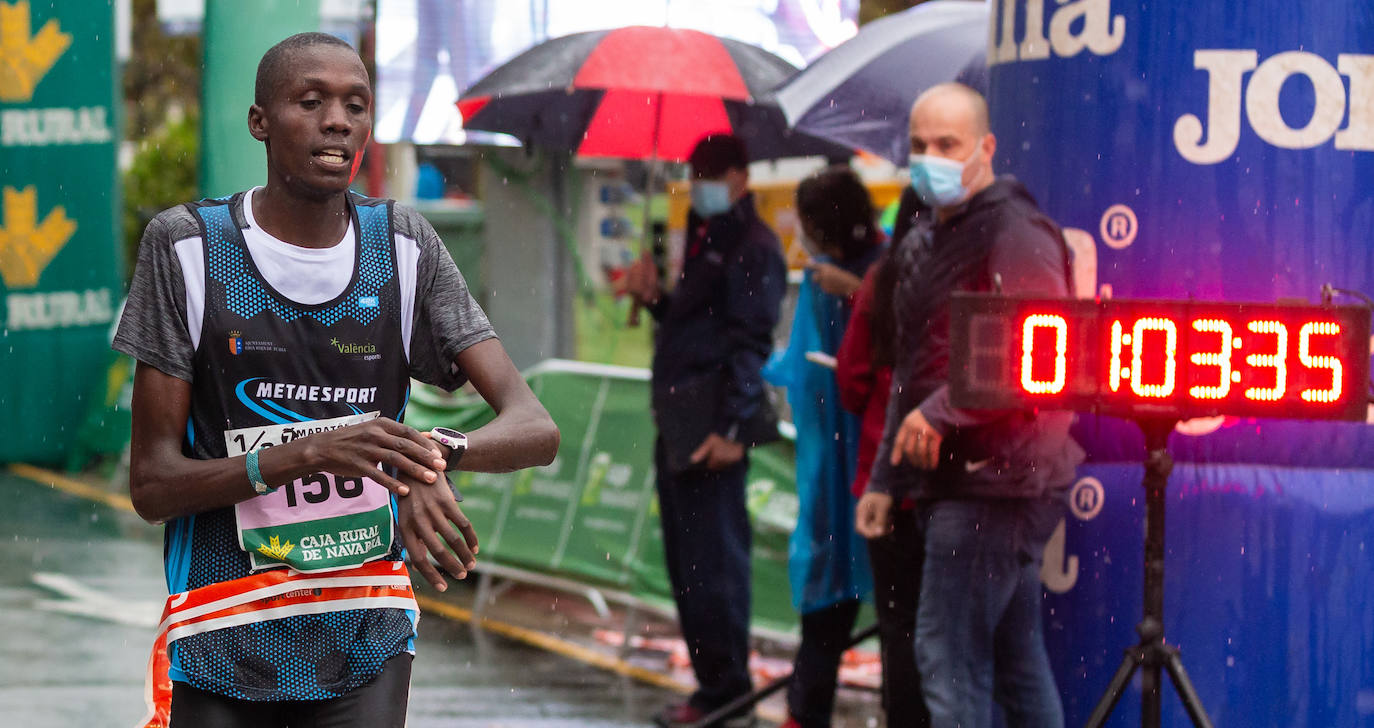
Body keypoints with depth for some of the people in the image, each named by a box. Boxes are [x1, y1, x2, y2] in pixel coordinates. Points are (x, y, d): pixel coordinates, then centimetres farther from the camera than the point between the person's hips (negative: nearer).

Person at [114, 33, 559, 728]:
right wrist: (307, 452, -26)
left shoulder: (404, 247, 1)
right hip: (222, 647, -1)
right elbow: (151, 483, -9)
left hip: (365, 641, 2)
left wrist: (436, 457, -30)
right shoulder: (186, 246, -5)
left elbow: (534, 429, -6)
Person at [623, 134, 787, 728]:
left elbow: (750, 343, -16)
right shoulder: (703, 239, 20)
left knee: (713, 561, -7)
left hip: (714, 428, -10)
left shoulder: (752, 246, -9)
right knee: (686, 561, 12)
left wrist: (731, 428, -22)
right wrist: (654, 297, 8)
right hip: (679, 425, 10)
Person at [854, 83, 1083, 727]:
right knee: (1016, 658, 11)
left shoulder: (1016, 234, -11)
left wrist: (942, 412, -21)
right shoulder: (924, 245, 20)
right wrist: (884, 479, 23)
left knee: (948, 656, -13)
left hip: (995, 477, -9)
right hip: (949, 482, 9)